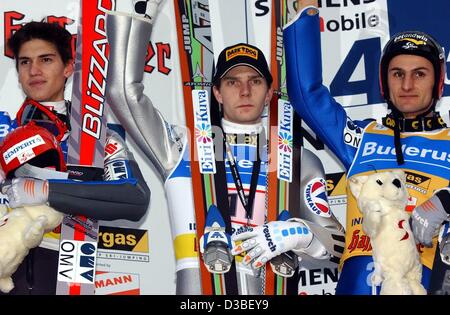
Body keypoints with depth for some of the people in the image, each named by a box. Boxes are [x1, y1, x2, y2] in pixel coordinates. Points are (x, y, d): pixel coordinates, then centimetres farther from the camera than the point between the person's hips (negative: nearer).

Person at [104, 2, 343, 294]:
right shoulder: (183, 147, 11)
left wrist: (298, 234, -10)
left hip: (267, 286, 1)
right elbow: (124, 90, 4)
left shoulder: (302, 162, 14)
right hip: (196, 286, -1)